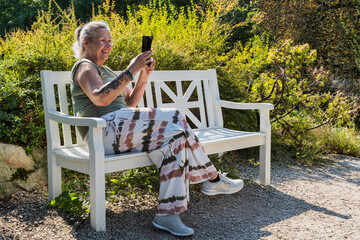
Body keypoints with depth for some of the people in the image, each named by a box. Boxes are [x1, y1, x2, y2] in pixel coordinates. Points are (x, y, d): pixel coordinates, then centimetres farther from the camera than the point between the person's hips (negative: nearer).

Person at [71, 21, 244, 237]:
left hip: (119, 134, 9)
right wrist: (131, 70, -22)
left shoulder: (103, 69, 29)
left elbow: (129, 103, 22)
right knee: (174, 119, -18)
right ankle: (214, 179, -5)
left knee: (176, 136, -12)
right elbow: (100, 98, -21)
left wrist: (144, 76, 8)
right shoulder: (84, 67, 0)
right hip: (105, 131, -9)